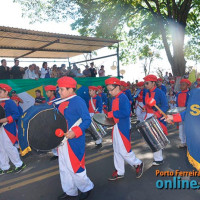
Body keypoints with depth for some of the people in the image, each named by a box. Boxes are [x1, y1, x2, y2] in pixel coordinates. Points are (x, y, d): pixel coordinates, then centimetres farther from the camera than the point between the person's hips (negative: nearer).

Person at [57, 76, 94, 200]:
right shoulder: (63, 102, 10)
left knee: (74, 167, 2)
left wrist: (75, 132, -29)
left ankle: (87, 187, 28)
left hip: (74, 141, -9)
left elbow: (87, 120, -20)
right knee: (64, 168, 17)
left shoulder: (78, 101, -16)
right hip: (62, 140, 9)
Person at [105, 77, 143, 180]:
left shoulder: (123, 98, -16)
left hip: (122, 128, -9)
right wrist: (109, 116, 2)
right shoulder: (115, 99, 11)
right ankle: (119, 172, 29)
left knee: (124, 151, -1)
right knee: (117, 150, 15)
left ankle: (138, 164, 24)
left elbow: (126, 113, -27)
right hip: (116, 127, 9)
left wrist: (112, 114, -21)